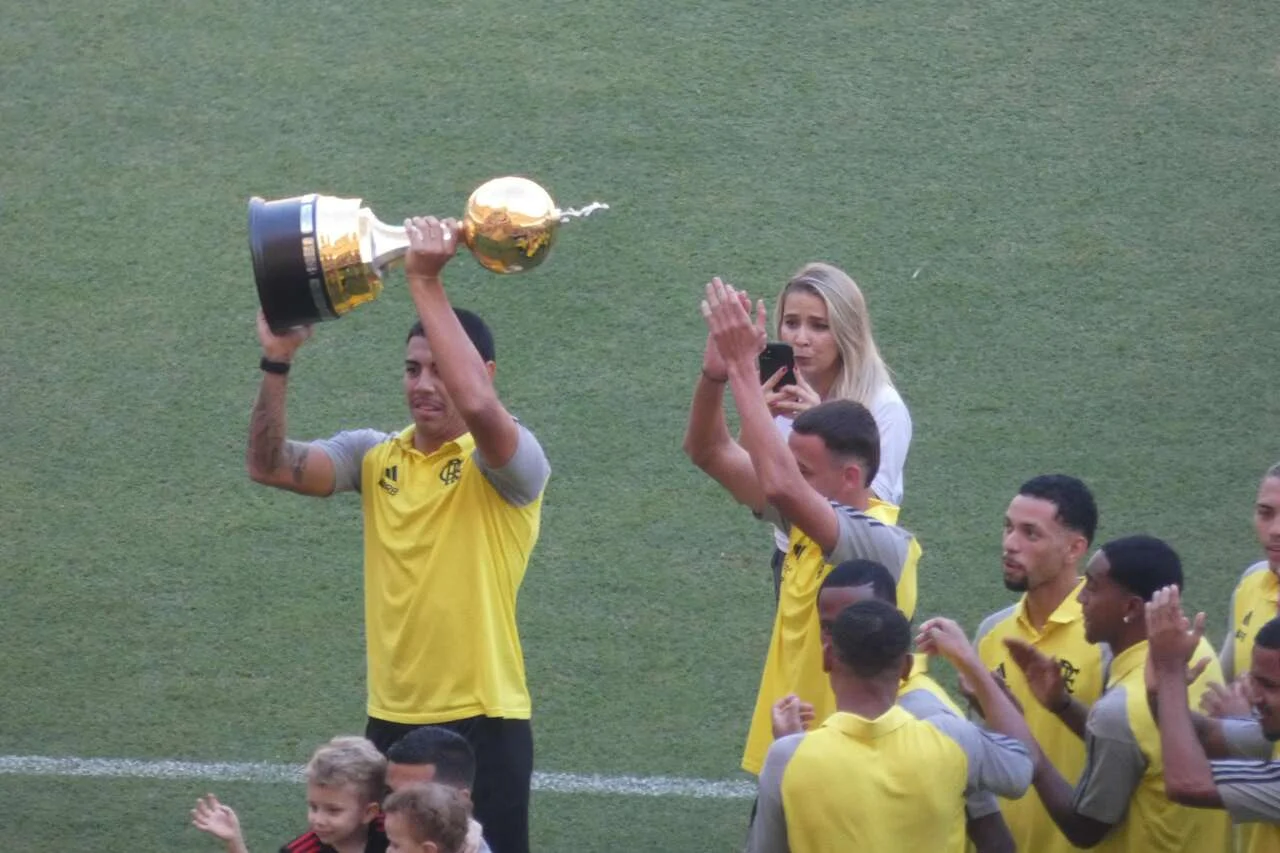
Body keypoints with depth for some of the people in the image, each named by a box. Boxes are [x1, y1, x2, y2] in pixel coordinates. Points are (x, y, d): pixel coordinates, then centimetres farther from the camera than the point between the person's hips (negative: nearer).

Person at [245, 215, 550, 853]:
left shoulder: (506, 462, -10)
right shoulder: (376, 456, 7)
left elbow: (476, 404, -31)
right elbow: (270, 466, -2)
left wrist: (425, 283, -29)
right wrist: (276, 362, -14)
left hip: (481, 720, -5)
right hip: (390, 718, 6)